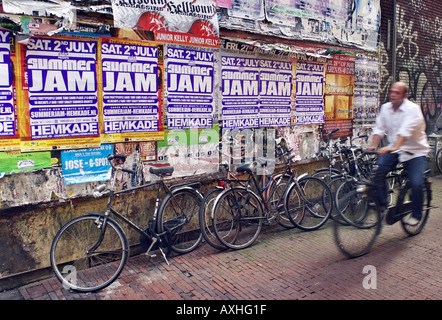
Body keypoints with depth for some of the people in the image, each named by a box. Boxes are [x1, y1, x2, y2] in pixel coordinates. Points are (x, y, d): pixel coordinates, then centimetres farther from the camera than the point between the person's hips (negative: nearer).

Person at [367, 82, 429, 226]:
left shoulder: (412, 109, -17)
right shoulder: (385, 108, 1)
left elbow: (406, 131, -33)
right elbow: (379, 129, -1)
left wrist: (394, 147, -48)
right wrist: (372, 146, -16)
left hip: (415, 151, -4)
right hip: (393, 149, 4)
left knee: (416, 184, -15)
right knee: (378, 171, -19)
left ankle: (416, 215, 10)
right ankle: (383, 205, -2)